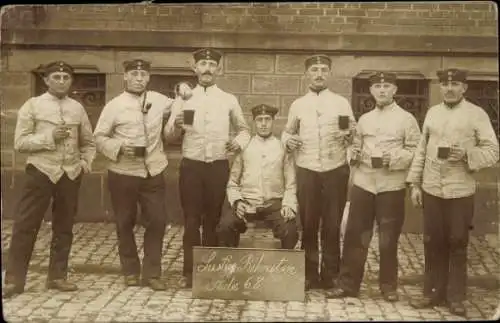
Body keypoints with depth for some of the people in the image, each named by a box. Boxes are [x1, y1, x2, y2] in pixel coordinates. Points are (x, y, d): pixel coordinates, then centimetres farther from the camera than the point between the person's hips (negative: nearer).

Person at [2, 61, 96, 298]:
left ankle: (57, 276, 21)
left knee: (64, 227, 9)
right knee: (25, 225, -2)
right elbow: (20, 142, -6)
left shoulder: (77, 108, 10)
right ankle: (14, 279, 6)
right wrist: (49, 137, -16)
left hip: (70, 174, 4)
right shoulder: (32, 105, 0)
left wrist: (86, 163, 3)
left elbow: (88, 142, 19)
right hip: (41, 172, -3)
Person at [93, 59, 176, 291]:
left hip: (153, 172, 2)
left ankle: (152, 273, 14)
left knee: (157, 222, 1)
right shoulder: (114, 106, -3)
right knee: (125, 223, 8)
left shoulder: (158, 100, 6)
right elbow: (99, 138, -2)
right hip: (123, 174, -2)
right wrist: (119, 146, -19)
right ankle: (131, 271, 24)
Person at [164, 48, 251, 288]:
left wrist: (239, 142, -5)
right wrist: (176, 127, -18)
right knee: (191, 220, 2)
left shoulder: (229, 100, 6)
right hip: (190, 166, 0)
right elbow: (168, 136, 3)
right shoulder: (184, 99, 5)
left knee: (213, 220, 9)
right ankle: (190, 272, 12)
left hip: (218, 167, 1)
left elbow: (243, 129, 16)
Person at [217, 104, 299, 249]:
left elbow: (290, 184, 5)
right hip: (247, 203, 0)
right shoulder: (244, 147, 8)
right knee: (225, 226, -27)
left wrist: (288, 205, -10)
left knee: (290, 232, -28)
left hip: (274, 204, 0)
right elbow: (233, 182, 9)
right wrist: (237, 201, -8)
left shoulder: (283, 148, 8)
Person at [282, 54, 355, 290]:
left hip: (335, 171, -1)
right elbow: (288, 132, 17)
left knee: (332, 225, 5)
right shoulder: (298, 105, 9)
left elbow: (355, 135, 4)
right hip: (306, 171, 1)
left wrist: (348, 136, -19)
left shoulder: (341, 103, 5)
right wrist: (288, 140, -6)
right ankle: (309, 275, 20)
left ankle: (330, 275, 18)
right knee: (308, 225, 7)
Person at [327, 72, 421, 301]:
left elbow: (417, 151, -3)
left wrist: (394, 158, -17)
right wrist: (355, 155, -1)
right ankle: (348, 283, 14)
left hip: (392, 185, -3)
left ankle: (388, 285, 21)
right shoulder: (364, 119, 13)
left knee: (388, 238, 6)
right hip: (362, 183, 3)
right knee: (355, 234, 4)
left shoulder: (406, 119, 1)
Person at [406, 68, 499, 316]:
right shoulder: (432, 112, 10)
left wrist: (466, 154, -22)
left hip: (461, 192, -3)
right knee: (433, 244, 9)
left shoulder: (477, 114, -3)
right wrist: (415, 184, 7)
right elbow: (421, 150, 12)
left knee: (458, 245, 6)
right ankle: (433, 292, 22)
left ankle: (456, 297, 18)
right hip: (431, 190, 4)